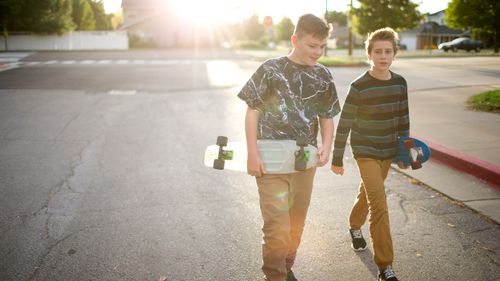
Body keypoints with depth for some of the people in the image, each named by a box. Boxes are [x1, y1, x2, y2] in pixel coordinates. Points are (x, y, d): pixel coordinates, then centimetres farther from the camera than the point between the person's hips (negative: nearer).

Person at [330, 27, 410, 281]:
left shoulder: (400, 83, 1)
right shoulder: (359, 87, -15)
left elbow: (403, 119, 11)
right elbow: (344, 124, -12)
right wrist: (337, 159, -9)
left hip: (388, 151, 6)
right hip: (366, 152, -5)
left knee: (367, 193, 23)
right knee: (379, 205, -12)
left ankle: (355, 227, 51)